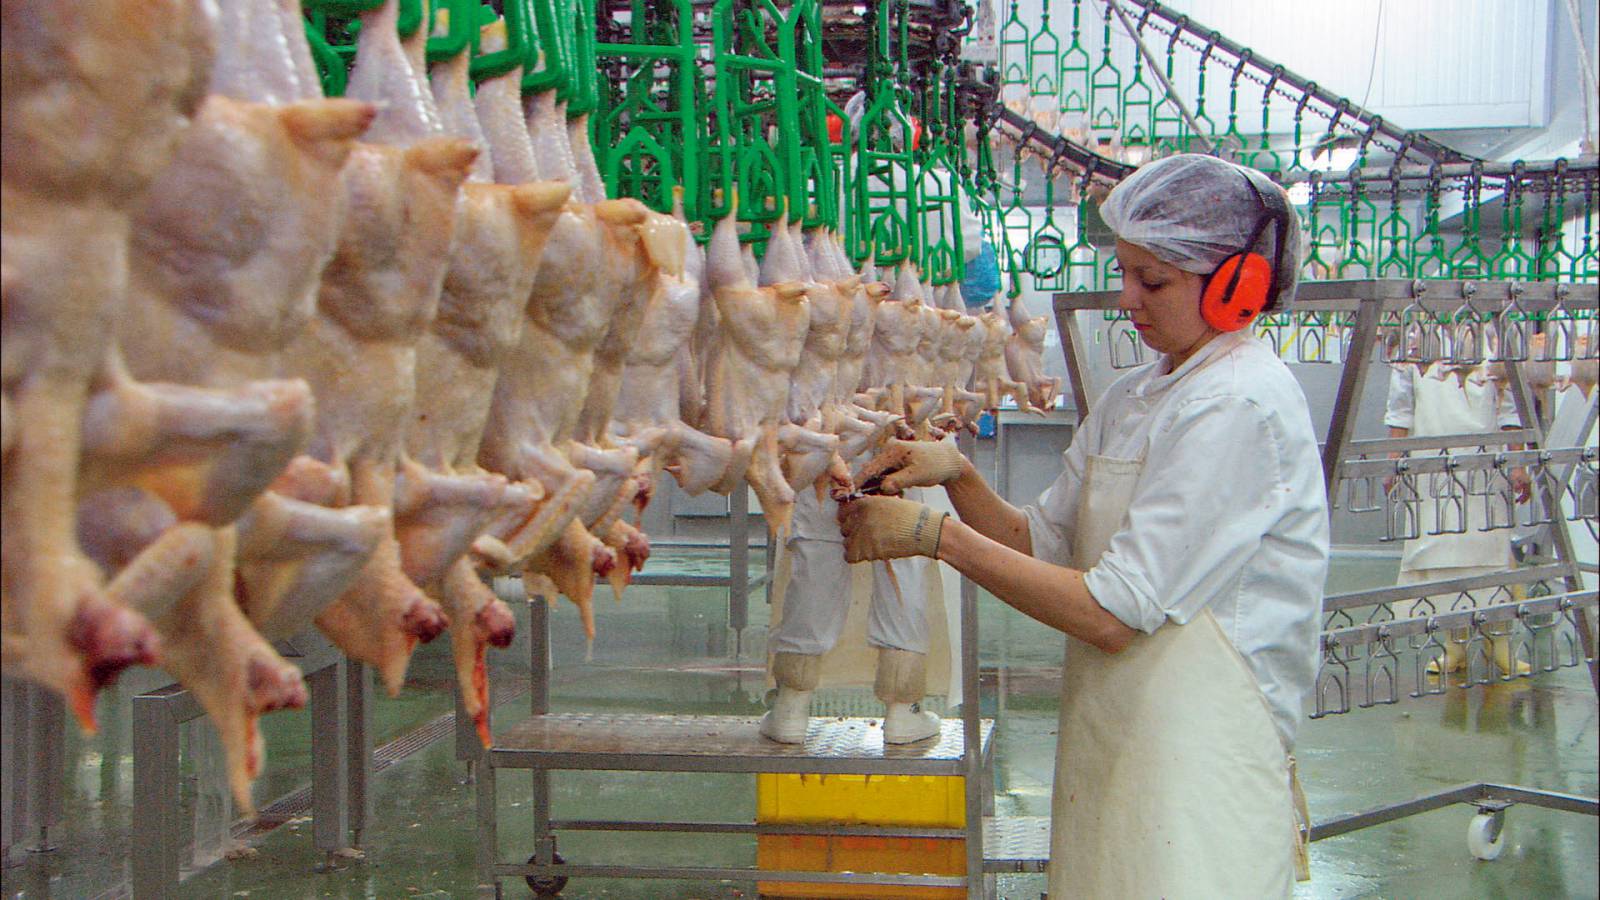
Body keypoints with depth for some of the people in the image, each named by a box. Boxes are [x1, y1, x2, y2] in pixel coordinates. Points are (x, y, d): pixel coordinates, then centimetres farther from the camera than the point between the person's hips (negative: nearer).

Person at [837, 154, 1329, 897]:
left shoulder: (1241, 408, -16)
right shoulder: (1134, 397, 12)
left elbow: (1112, 613, -21)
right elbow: (1043, 544, 11)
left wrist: (935, 535, -17)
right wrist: (959, 479, -6)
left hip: (1192, 771, -8)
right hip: (1107, 745, 8)